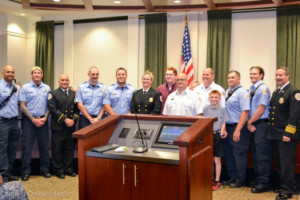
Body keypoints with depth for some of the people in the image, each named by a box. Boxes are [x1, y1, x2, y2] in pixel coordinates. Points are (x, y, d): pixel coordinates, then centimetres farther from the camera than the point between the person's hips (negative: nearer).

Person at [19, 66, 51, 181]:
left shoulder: (47, 88, 8)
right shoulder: (25, 87, 1)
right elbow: (22, 106, -3)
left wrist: (45, 118, -6)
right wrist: (33, 119, -10)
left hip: (43, 120, 2)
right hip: (29, 120, -2)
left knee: (44, 145, 6)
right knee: (27, 146, 0)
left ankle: (44, 169, 17)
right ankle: (25, 172, 9)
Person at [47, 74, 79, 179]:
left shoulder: (74, 94, 14)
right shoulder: (53, 94, 0)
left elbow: (77, 109, 10)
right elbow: (53, 109, -11)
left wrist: (73, 119, -7)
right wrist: (65, 119, -17)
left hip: (71, 127, 4)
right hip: (58, 127, -4)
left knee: (70, 149, 10)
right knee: (58, 150, 2)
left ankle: (68, 169, 21)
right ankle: (59, 170, 13)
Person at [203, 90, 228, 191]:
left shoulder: (222, 109, 1)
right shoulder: (205, 108, 6)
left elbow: (223, 123, 2)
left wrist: (222, 132, -14)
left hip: (217, 135, -2)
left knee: (217, 160, 2)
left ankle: (217, 181, 11)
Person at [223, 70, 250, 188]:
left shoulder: (242, 92, -11)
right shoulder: (227, 92, 13)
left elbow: (245, 112, -18)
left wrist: (238, 130, -22)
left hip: (238, 127, -8)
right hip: (227, 127, 8)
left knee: (239, 154, 1)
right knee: (228, 153, 15)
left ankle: (240, 180, 15)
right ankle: (232, 177, 29)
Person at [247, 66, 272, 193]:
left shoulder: (263, 89, -12)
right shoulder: (251, 89, 15)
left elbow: (261, 110, -16)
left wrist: (249, 122, -8)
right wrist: (250, 124, 2)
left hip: (262, 125, -9)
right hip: (253, 125, 9)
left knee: (262, 155, -4)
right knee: (255, 153, 15)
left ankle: (263, 183, 5)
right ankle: (258, 179, 26)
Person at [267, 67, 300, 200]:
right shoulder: (275, 93, 17)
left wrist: (288, 133, -20)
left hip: (286, 136, -8)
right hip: (275, 135, 8)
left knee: (286, 164, -2)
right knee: (278, 162, 15)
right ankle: (283, 185, 29)